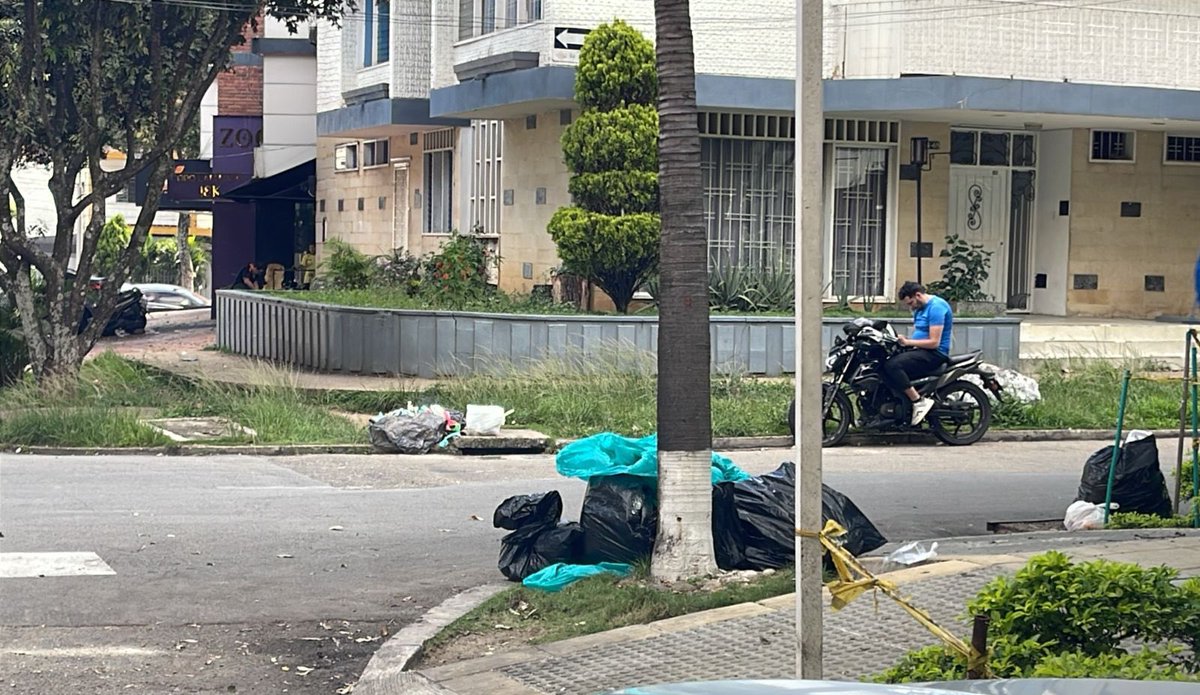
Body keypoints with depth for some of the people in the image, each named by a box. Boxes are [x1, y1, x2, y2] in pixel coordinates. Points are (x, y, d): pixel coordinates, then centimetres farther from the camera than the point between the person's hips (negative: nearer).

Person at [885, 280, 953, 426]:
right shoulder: (920, 308, 17)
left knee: (892, 366, -29)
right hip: (921, 351, 11)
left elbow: (934, 342, -21)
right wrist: (902, 340, -1)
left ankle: (919, 402, -24)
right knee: (882, 363, -1)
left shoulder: (936, 307, -15)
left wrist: (907, 342, -18)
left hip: (935, 353, -11)